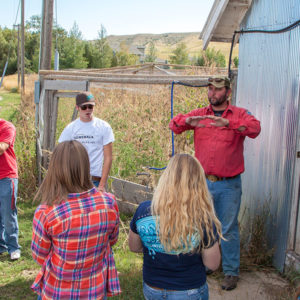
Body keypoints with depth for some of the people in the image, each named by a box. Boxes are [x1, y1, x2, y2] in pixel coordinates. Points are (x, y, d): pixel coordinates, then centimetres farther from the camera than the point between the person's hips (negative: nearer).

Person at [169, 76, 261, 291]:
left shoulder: (239, 114, -3)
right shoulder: (199, 114, 6)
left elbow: (255, 128, -21)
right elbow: (174, 125, -1)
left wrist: (228, 123, -36)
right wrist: (187, 121, -23)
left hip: (229, 185, -3)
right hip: (202, 182, 3)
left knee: (229, 230, 6)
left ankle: (231, 272, 23)